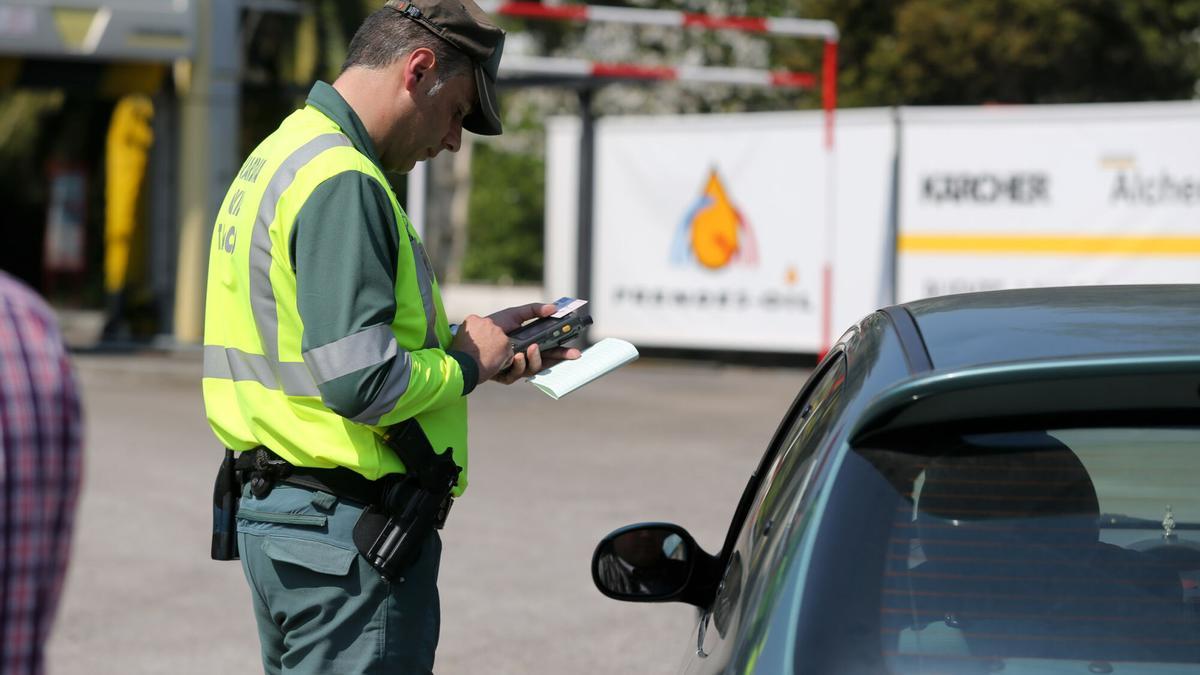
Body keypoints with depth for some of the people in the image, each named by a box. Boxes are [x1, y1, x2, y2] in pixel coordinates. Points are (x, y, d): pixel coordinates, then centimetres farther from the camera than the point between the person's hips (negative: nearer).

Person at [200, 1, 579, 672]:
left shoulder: (282, 155, 15)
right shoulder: (343, 182, -18)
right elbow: (361, 381, -26)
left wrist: (467, 335, 12)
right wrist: (466, 363, -8)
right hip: (343, 529, -10)